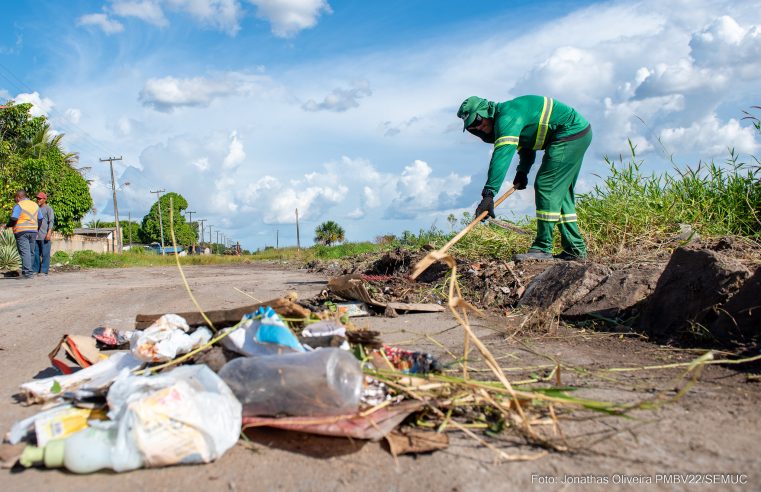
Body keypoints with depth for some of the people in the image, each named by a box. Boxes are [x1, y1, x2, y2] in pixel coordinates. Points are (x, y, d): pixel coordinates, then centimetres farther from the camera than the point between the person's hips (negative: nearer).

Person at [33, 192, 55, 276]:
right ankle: (35, 270, 11)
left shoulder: (48, 209, -2)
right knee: (35, 252, 6)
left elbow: (51, 221, -11)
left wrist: (49, 232, -22)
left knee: (45, 253, -4)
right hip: (36, 235, 7)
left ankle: (44, 271, -2)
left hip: (44, 235, -7)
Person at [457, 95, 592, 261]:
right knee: (560, 192, 11)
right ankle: (575, 249, 15)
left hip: (571, 133, -11)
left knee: (546, 186, -14)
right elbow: (526, 147, 20)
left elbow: (502, 156, -35)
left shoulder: (507, 117, -23)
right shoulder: (503, 118, 10)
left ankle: (543, 249, -12)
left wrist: (488, 194, -39)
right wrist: (522, 171, 3)